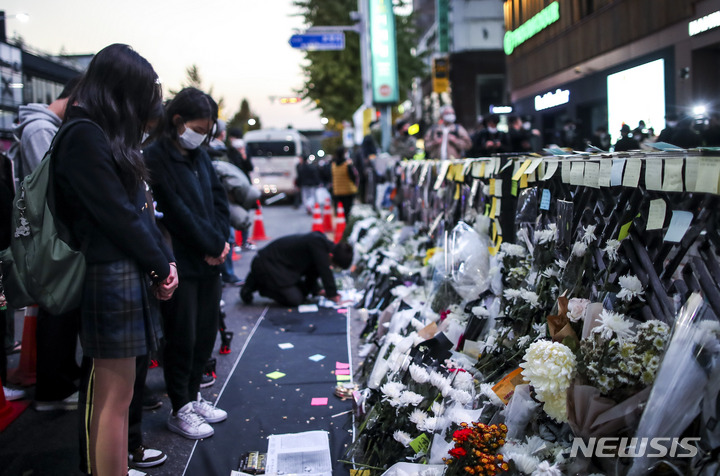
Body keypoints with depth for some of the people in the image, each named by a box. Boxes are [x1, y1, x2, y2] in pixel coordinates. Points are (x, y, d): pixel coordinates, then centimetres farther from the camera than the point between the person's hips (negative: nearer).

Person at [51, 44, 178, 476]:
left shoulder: (104, 135, 18)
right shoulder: (84, 136, -13)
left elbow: (138, 206, 15)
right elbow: (117, 215, -15)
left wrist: (164, 262, 5)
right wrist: (162, 266, -4)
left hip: (130, 274, 9)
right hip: (112, 277, -9)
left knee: (106, 394, 14)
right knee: (114, 396, -3)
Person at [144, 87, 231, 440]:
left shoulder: (200, 156, 13)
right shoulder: (155, 158, -11)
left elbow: (218, 199, 11)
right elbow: (176, 212, -15)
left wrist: (221, 241, -4)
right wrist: (212, 245, -10)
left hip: (209, 261, 7)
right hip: (181, 263, -7)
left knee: (206, 332, 14)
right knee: (182, 337, 2)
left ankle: (193, 396, 31)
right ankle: (180, 410, 17)